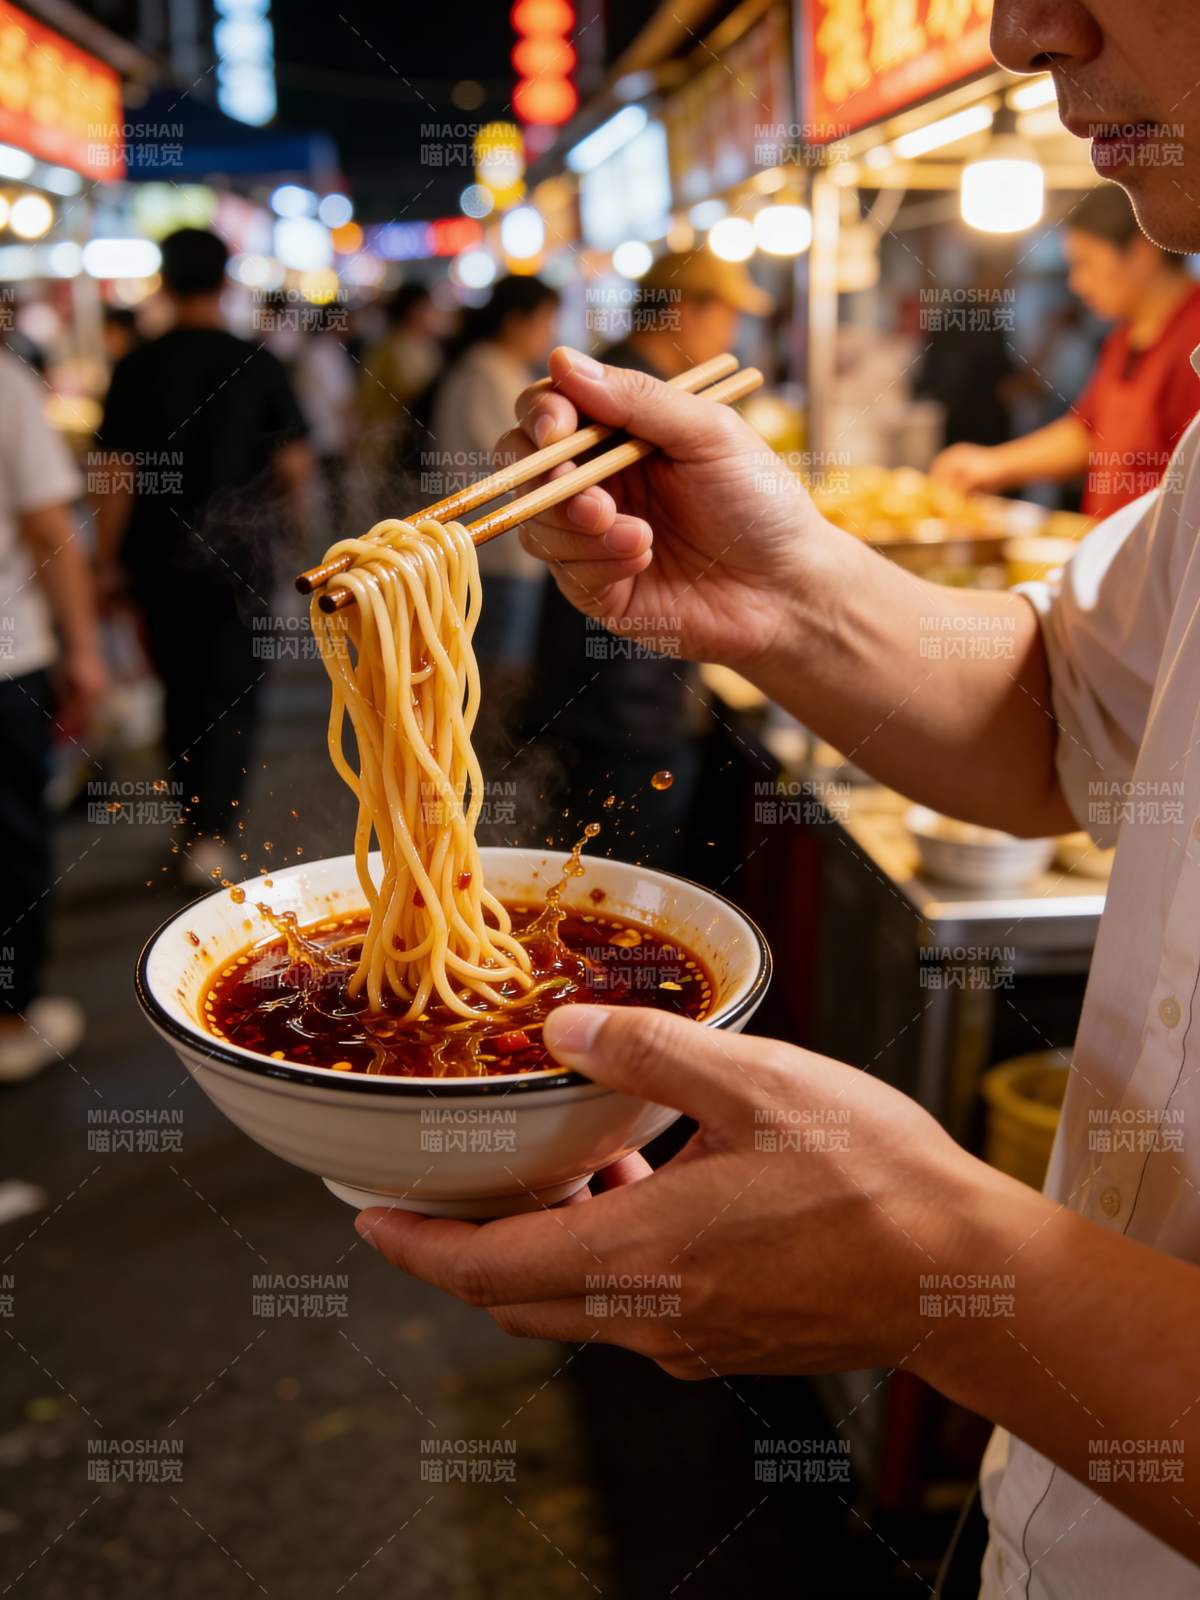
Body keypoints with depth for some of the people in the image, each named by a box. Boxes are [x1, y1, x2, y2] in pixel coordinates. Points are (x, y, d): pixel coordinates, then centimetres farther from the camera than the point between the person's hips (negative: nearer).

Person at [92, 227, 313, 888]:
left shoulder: (136, 368, -5)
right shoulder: (257, 364, -6)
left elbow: (116, 475, -5)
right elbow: (293, 464, -4)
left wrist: (107, 560, 4)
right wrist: (293, 504, 18)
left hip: (159, 556, 2)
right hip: (237, 553, -1)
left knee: (182, 688, 16)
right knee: (231, 691, 4)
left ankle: (194, 819, 28)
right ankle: (208, 834, -8)